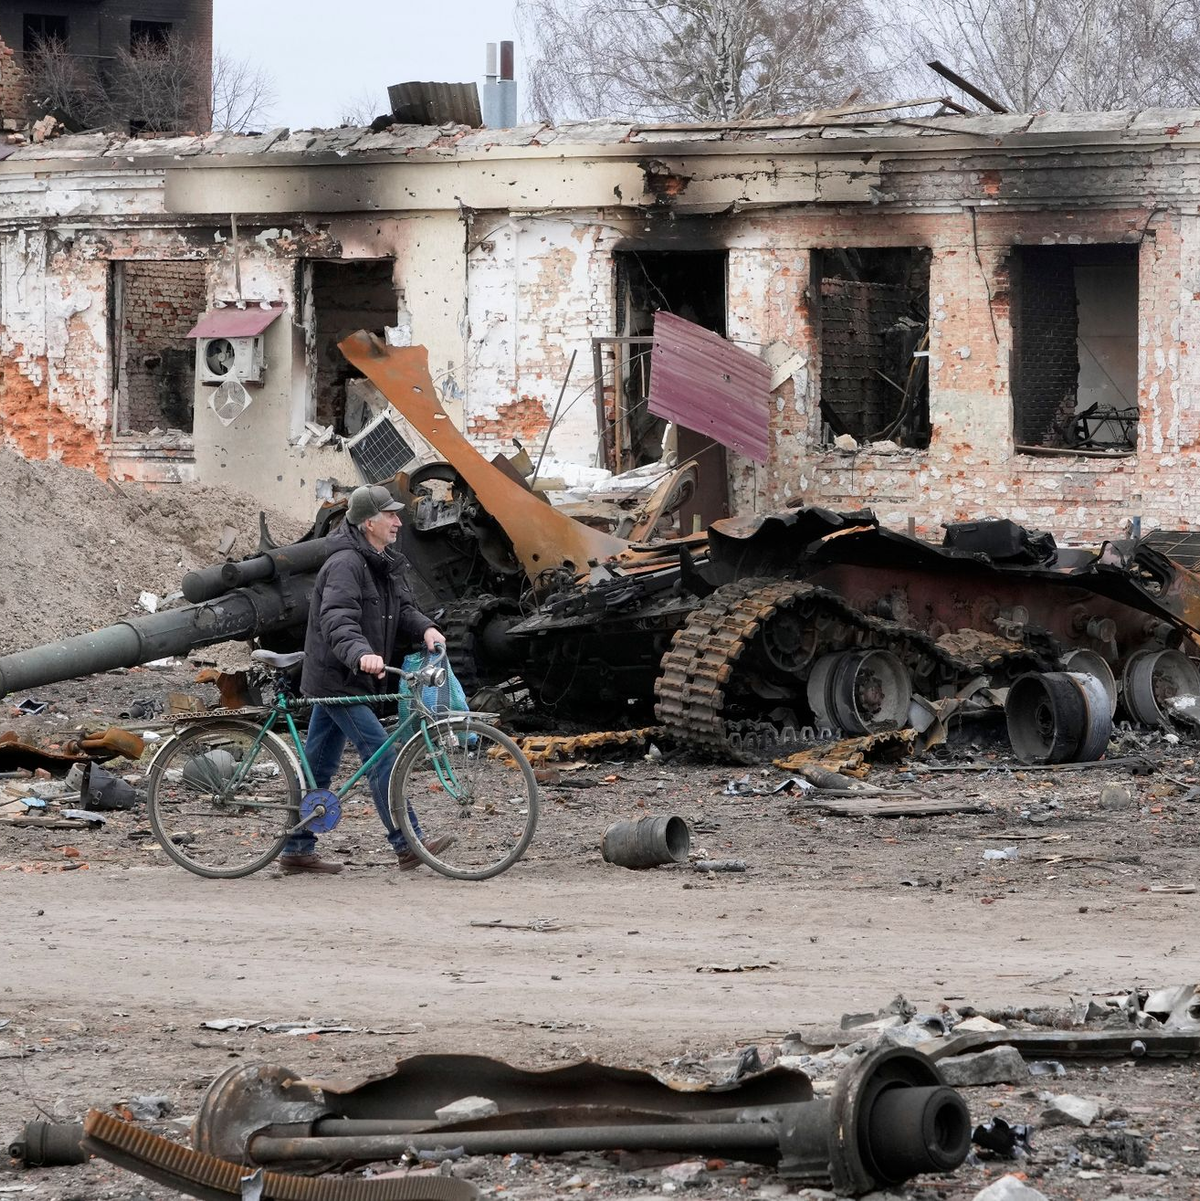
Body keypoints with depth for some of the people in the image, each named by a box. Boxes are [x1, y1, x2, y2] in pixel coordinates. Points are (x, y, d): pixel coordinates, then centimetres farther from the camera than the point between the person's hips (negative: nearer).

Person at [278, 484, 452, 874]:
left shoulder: (383, 564, 14)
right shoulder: (345, 564, -19)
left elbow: (402, 609, 13)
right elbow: (338, 622, -32)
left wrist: (425, 629, -9)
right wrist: (361, 654, -50)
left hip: (350, 679, 10)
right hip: (335, 677, -10)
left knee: (319, 765, 13)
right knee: (381, 755, -12)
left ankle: (297, 850, 17)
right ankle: (407, 845, -13)